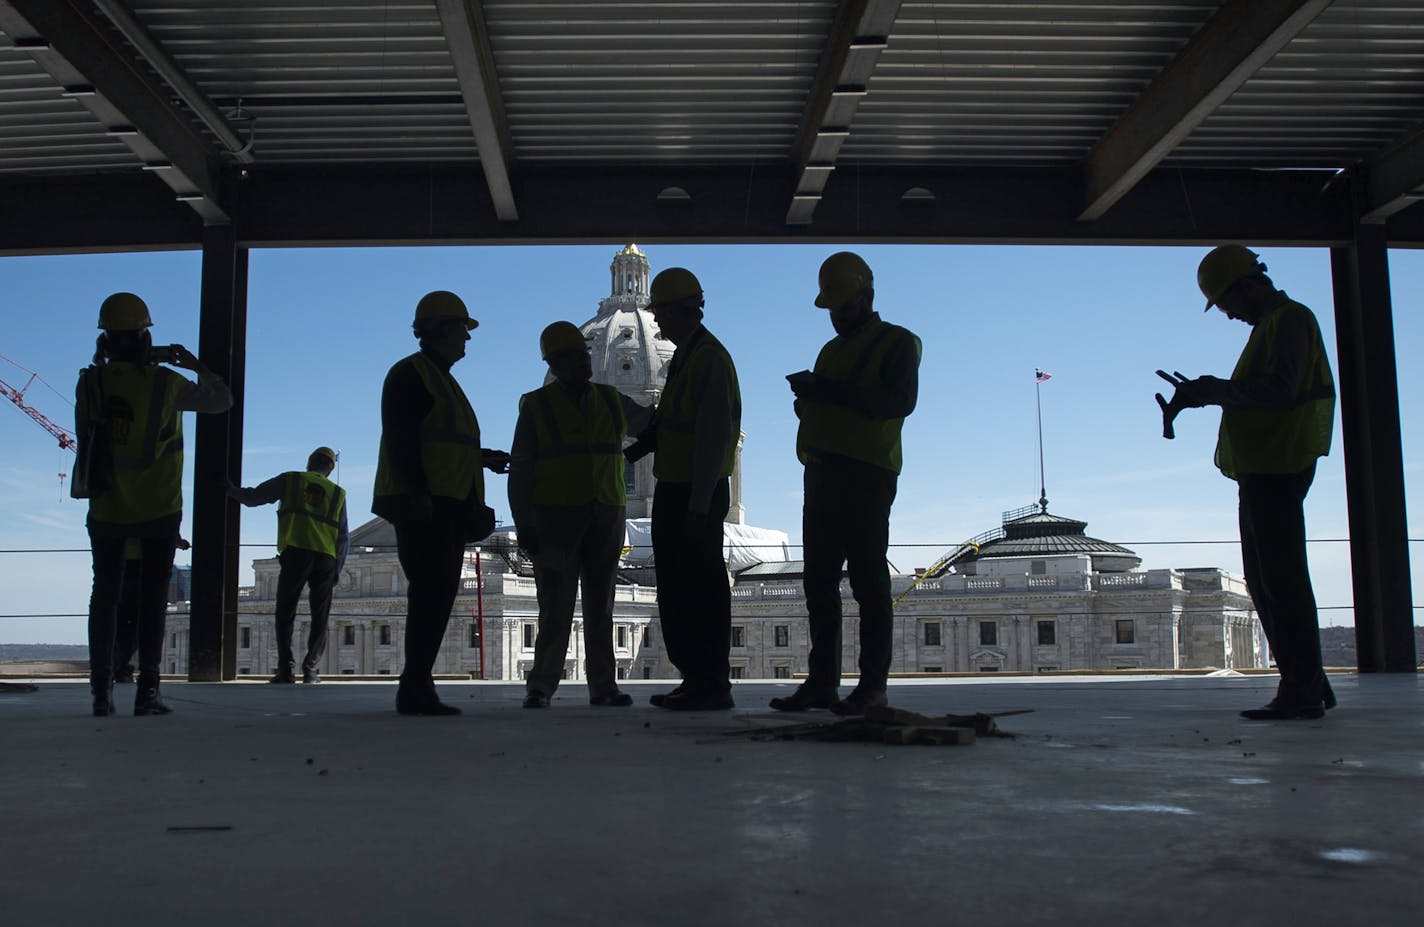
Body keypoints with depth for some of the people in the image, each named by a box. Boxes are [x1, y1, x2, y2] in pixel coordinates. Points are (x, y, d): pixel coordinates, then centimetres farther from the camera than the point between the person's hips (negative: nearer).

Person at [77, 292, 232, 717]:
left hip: (107, 510, 2)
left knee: (104, 594, 11)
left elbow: (84, 432, 9)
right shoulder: (165, 383, -14)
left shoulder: (90, 382, -9)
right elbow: (222, 400, -2)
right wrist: (197, 366, 11)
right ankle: (146, 691, 0)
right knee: (152, 596, 4)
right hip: (158, 510, -2)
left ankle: (101, 690, 9)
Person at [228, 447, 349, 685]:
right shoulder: (338, 493, 18)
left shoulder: (290, 480, 11)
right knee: (320, 618, 8)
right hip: (327, 558, 2)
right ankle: (310, 670, 2)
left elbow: (253, 497, 11)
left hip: (296, 553, -2)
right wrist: (337, 570, 16)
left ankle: (286, 669, -7)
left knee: (285, 614, 3)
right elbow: (343, 537, 14)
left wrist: (231, 489, 29)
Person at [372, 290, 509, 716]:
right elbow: (402, 438, -16)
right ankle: (416, 689, -12)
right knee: (433, 589, -14)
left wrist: (481, 457, 21)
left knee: (438, 593, 7)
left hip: (447, 505, 10)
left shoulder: (440, 378, 25)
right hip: (423, 504, -10)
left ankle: (417, 688, 11)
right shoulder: (410, 374, -5)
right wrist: (418, 493, -23)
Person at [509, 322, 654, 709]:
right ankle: (541, 686, 2)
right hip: (556, 519, -3)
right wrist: (524, 525, -9)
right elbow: (520, 471, -1)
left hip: (605, 517, 3)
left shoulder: (611, 401, 10)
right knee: (556, 606, -6)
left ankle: (603, 685, 9)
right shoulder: (537, 407, 1)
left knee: (600, 604, 5)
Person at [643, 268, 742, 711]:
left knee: (703, 590, -5)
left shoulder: (710, 358, -15)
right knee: (675, 590, 13)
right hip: (675, 491, 10)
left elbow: (712, 438, -21)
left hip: (698, 495, -10)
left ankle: (713, 685, 2)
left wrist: (698, 506, -23)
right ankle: (694, 679, 21)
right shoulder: (685, 355, 16)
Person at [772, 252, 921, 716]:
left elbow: (901, 400, -14)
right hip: (823, 471, 7)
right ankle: (822, 681, 7)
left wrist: (832, 391, -19)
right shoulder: (831, 350, 25)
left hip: (867, 474, -7)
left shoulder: (897, 342, 3)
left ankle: (873, 683, -6)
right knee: (819, 581, 4)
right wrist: (807, 396, 1)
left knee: (867, 579, -8)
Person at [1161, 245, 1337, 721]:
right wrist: (1211, 394, 7)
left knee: (1282, 579, -10)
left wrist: (1213, 389, -15)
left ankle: (1301, 691, -8)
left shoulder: (1289, 319, -8)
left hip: (1277, 469, -10)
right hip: (1263, 469, 11)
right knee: (1266, 580, 12)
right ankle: (1306, 684, 17)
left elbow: (1279, 391, -21)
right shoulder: (1272, 324, 23)